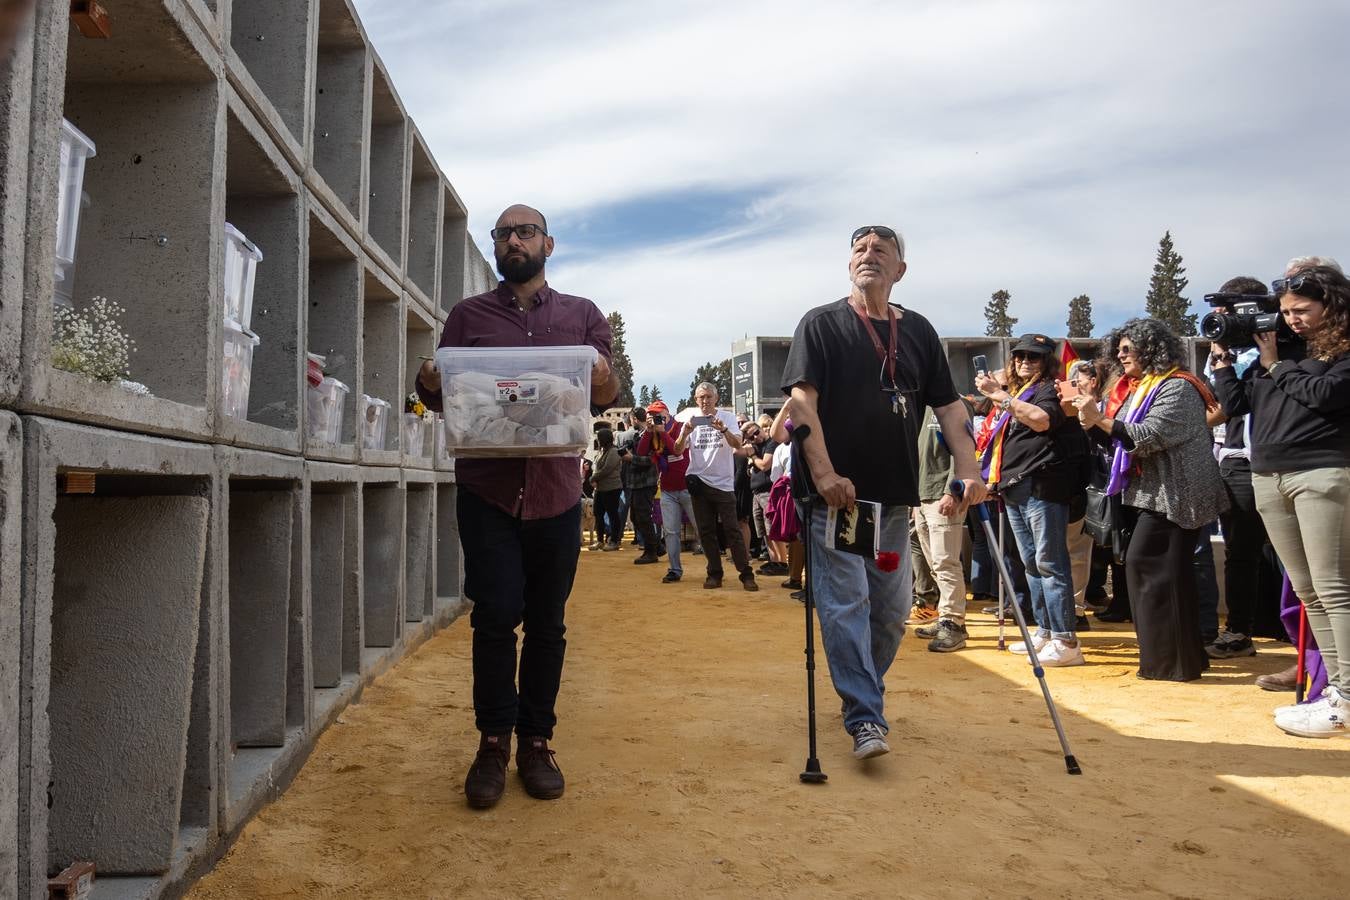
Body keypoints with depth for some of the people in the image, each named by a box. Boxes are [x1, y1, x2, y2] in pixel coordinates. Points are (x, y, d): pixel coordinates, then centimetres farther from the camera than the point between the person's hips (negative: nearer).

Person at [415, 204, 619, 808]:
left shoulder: (583, 316, 12)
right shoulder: (469, 314, 12)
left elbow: (605, 400, 8)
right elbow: (438, 396, 11)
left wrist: (605, 382, -16)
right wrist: (429, 384, -13)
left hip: (556, 491, 1)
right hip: (486, 491, 0)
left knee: (546, 622, 6)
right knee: (495, 617, -4)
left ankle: (535, 741, 19)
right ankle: (493, 740, 11)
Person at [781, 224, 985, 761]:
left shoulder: (919, 331, 12)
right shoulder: (822, 324, 0)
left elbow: (948, 406, 11)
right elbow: (802, 400, -11)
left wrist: (968, 471, -3)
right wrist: (824, 474, -22)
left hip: (895, 496, 5)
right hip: (835, 494, -5)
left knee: (892, 610, 12)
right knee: (846, 605, -8)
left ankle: (862, 692, 31)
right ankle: (865, 719, -3)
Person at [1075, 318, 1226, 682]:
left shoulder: (1176, 387, -11)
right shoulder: (1134, 388, 15)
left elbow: (1150, 436, -23)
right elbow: (1119, 440, 14)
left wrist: (1100, 419, -27)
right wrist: (1091, 423, -3)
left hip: (1174, 494, -9)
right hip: (1149, 492, 9)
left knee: (1143, 563, -12)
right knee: (1169, 574, 12)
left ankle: (1169, 660, -4)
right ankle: (1185, 657, 21)